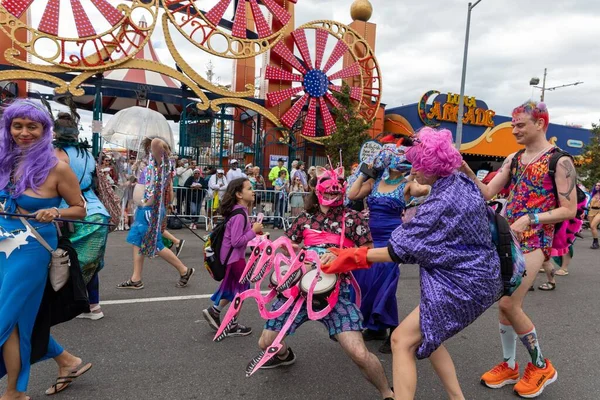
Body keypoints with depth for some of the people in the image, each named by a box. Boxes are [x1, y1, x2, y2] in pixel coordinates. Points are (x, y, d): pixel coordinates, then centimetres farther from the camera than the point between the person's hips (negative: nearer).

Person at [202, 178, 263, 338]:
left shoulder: (240, 211, 5)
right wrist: (253, 231, -21)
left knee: (235, 288, 22)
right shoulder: (240, 215, -25)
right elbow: (236, 241, -28)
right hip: (234, 257, -9)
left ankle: (214, 311, 31)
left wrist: (252, 228, 0)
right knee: (242, 289, 5)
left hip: (232, 256, 9)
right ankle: (232, 326, 18)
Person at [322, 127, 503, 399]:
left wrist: (350, 257, -19)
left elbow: (401, 250, -23)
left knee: (402, 341, -5)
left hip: (464, 285, -10)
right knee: (425, 336, 20)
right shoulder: (462, 183, 4)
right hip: (472, 278, 10)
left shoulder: (444, 202, -25)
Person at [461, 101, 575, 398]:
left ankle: (541, 366, 14)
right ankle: (509, 366, 25)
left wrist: (530, 219, -20)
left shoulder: (560, 161, -7)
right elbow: (487, 193, 5)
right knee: (505, 304, 9)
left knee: (509, 304, -9)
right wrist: (468, 172, -9)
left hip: (534, 241, -6)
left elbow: (569, 210, -9)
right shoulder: (513, 159, 10)